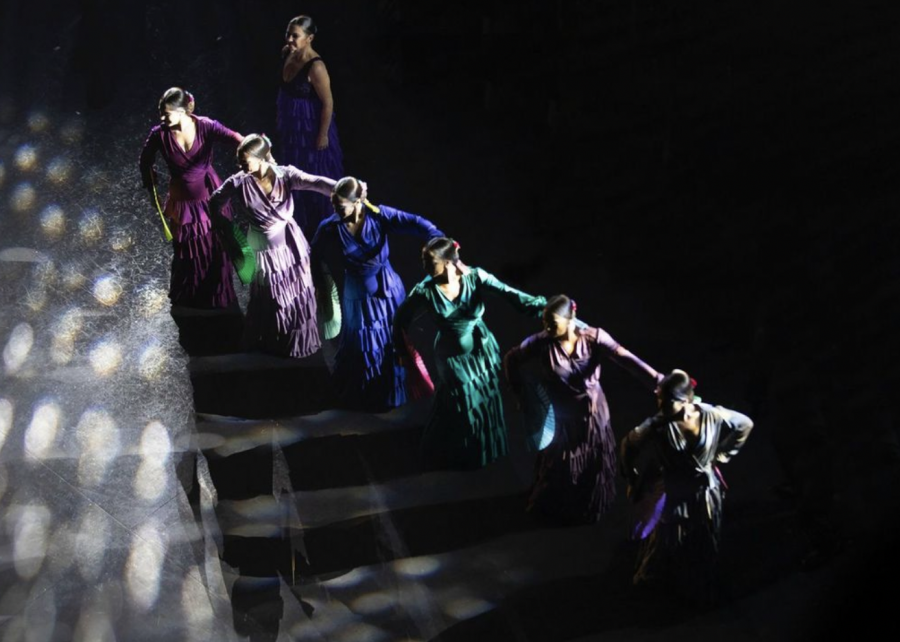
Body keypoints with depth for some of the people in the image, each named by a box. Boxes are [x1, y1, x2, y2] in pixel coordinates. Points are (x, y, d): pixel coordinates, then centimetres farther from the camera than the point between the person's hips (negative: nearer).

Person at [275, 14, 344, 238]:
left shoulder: (315, 67, -30)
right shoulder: (288, 54, -6)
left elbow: (328, 103, -23)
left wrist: (323, 135, -18)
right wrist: (280, 118, 17)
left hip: (311, 129, -8)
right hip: (292, 127, 8)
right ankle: (303, 223, 48)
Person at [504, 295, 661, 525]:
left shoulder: (593, 338, -20)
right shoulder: (541, 342, -21)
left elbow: (625, 358, -30)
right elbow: (511, 361, -6)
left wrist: (659, 381, -41)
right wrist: (522, 394, -2)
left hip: (592, 414, 2)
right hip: (560, 416, -1)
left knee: (593, 466, 19)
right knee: (559, 467, 14)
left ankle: (590, 508, 49)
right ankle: (556, 509, 43)